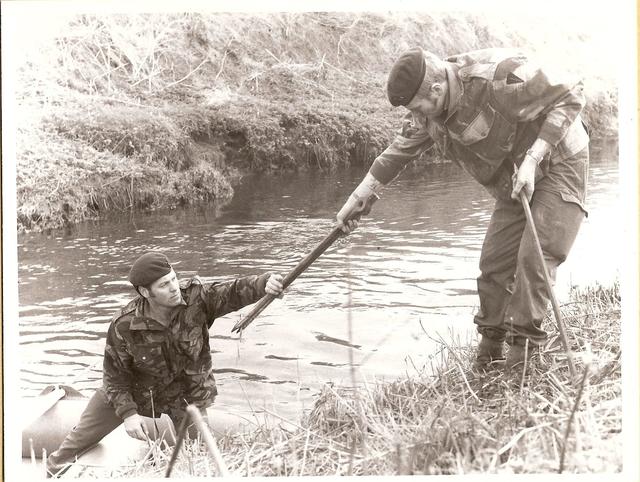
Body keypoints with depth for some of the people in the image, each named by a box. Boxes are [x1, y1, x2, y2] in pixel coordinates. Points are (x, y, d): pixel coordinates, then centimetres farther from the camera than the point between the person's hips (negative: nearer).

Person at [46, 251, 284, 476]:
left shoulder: (196, 296, -28)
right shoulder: (124, 325, -29)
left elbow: (234, 292, -40)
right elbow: (115, 373, -17)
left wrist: (264, 283, -60)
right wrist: (128, 413, -24)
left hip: (188, 394, 0)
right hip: (135, 391, 0)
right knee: (83, 434, 15)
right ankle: (54, 470, 43)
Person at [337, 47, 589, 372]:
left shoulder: (499, 77, -32)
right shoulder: (428, 108, -9)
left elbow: (570, 96, -24)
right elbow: (399, 151, 6)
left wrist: (532, 159, -28)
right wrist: (357, 199, 8)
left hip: (558, 165, -6)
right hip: (514, 184, 7)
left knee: (535, 255, -18)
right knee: (494, 261, 1)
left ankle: (525, 340, -7)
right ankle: (490, 347, 13)